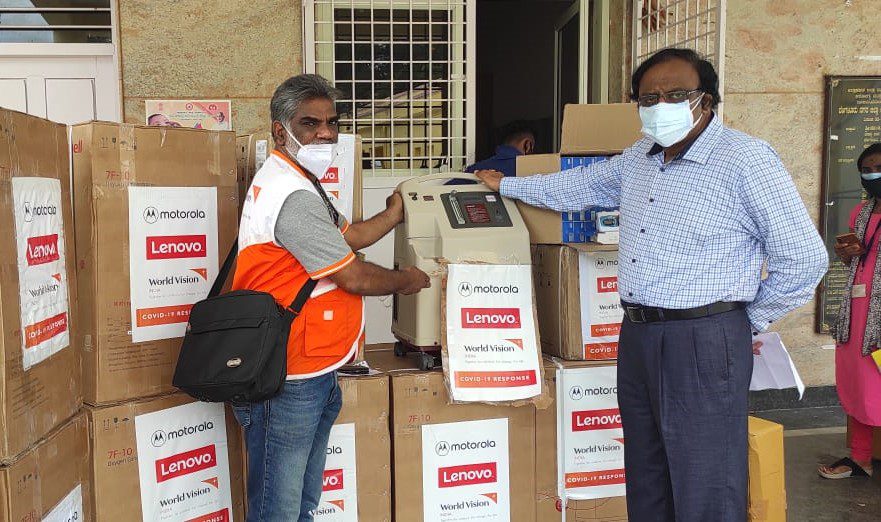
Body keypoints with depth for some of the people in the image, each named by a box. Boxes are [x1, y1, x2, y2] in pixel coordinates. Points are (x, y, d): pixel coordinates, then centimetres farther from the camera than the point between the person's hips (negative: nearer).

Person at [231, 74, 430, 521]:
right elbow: (354, 277, -17)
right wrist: (407, 280, 0)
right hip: (288, 382, -11)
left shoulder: (296, 183, 16)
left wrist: (394, 214, 27)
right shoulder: (293, 195, -20)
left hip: (310, 372, 11)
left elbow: (347, 237, 22)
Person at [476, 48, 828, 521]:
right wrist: (506, 185, 34)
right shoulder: (637, 159, 12)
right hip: (636, 336, 8)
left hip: (703, 344, -7)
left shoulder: (746, 160, -11)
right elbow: (580, 186, 29)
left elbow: (804, 259, -8)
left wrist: (750, 322, -1)